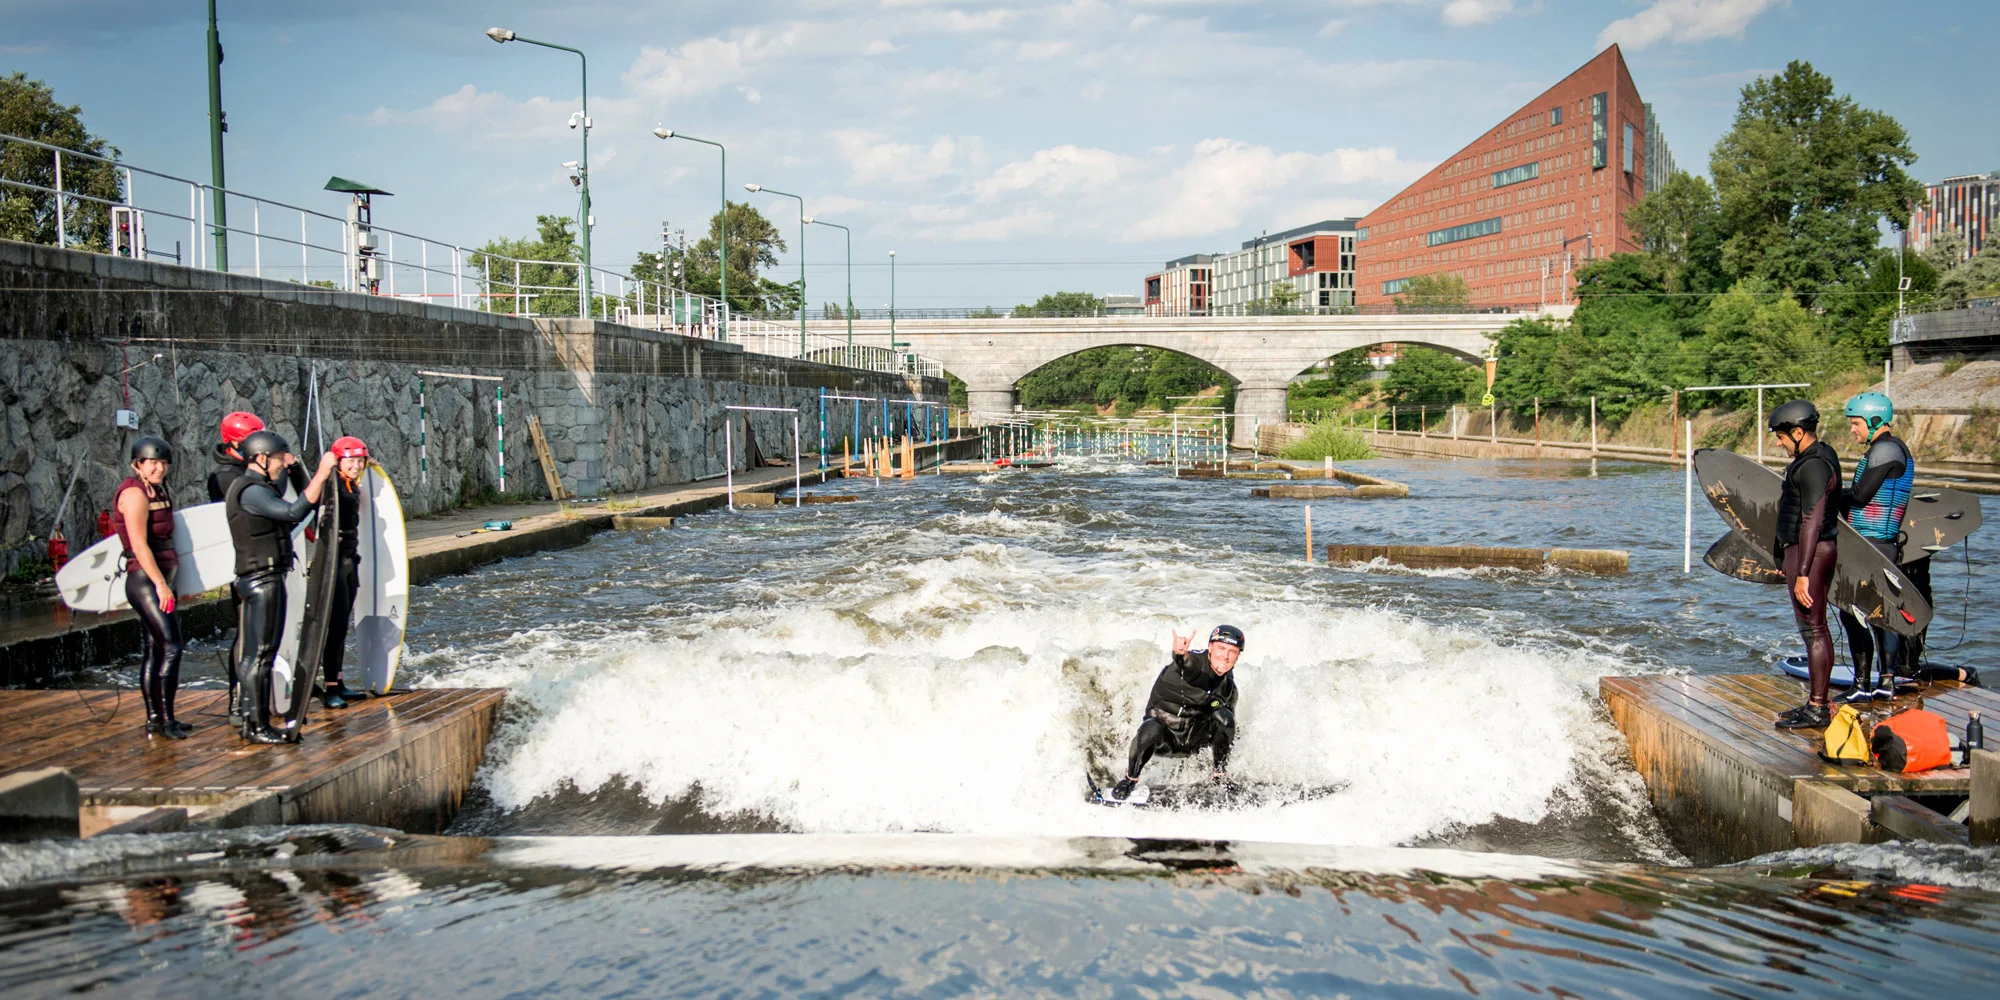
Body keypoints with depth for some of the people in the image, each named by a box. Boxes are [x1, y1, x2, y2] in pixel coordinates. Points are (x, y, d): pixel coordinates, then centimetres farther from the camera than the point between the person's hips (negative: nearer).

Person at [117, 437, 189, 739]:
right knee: (171, 647, -12)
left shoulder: (157, 492, 15)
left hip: (159, 581, 9)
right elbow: (139, 545, -19)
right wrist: (161, 584, -21)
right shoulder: (134, 493, -12)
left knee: (153, 651, 11)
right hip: (145, 581, -9)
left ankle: (154, 719, 15)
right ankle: (165, 718, -8)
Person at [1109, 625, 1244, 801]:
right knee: (1151, 729, -38)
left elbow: (1229, 727, 18)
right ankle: (1131, 779, -12)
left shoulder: (1228, 688, 2)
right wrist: (1180, 654, -67)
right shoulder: (1195, 662, -17)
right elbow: (1185, 664, -44)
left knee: (1222, 715, -21)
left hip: (1194, 739, 4)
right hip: (1164, 740, -4)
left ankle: (1220, 774, -3)